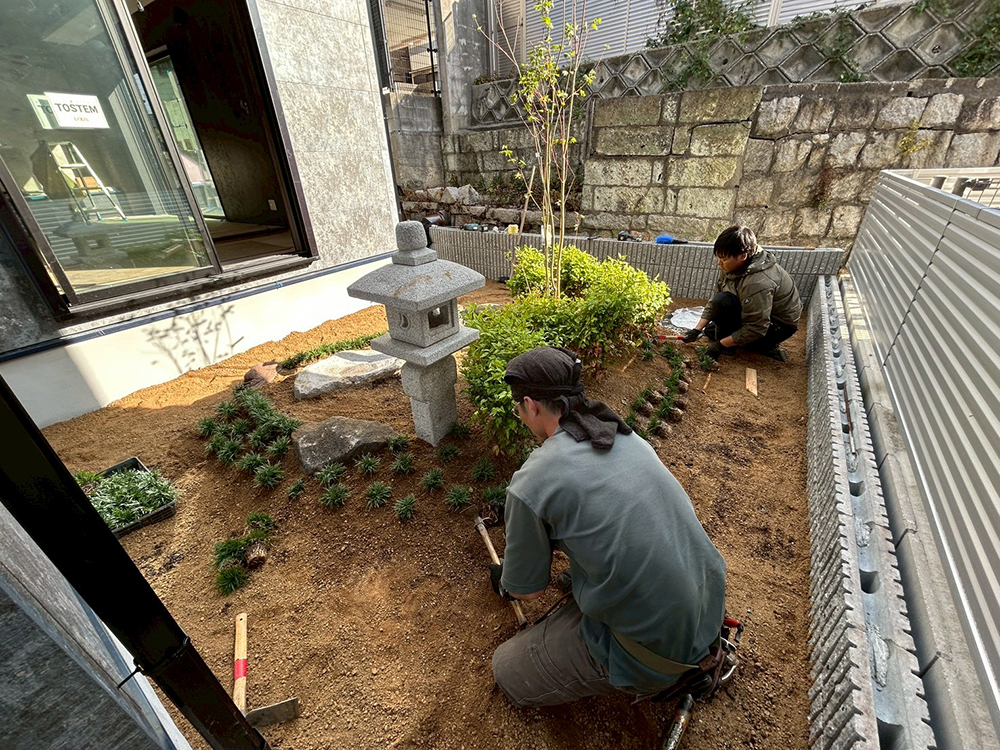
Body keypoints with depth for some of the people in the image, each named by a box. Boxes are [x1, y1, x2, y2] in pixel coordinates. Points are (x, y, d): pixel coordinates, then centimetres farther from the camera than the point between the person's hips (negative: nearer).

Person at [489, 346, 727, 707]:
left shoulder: (530, 484, -20)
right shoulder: (626, 435, 0)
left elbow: (529, 589, -3)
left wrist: (503, 582, 21)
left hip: (652, 652, -6)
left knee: (507, 671, 13)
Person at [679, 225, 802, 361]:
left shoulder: (757, 283, -36)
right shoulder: (733, 264, -11)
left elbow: (755, 329, -30)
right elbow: (716, 297, -5)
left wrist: (720, 345, -23)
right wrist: (697, 330, -9)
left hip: (780, 326, -9)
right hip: (760, 315, 9)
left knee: (722, 303, -28)